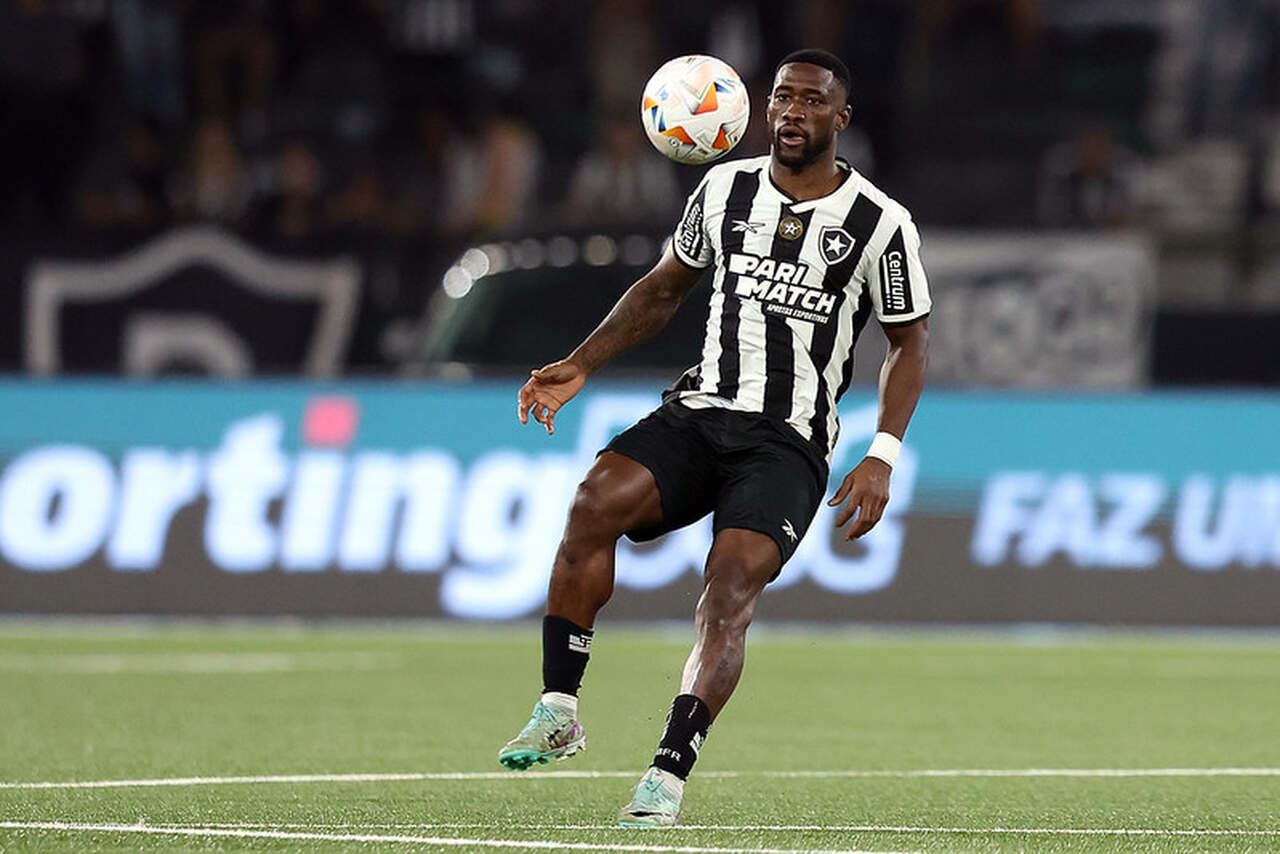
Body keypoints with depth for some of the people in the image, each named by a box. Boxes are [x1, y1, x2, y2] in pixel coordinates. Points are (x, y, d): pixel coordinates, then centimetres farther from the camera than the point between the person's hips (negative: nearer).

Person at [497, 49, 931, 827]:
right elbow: (665, 288, 22)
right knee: (596, 501, -25)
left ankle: (668, 776, -24)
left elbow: (911, 341, 6)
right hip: (699, 412, 3)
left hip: (789, 444, -3)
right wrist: (579, 367, 13)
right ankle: (559, 711, -18)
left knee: (729, 594, -24)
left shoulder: (881, 225, -3)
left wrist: (882, 457, -5)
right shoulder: (726, 189, 8)